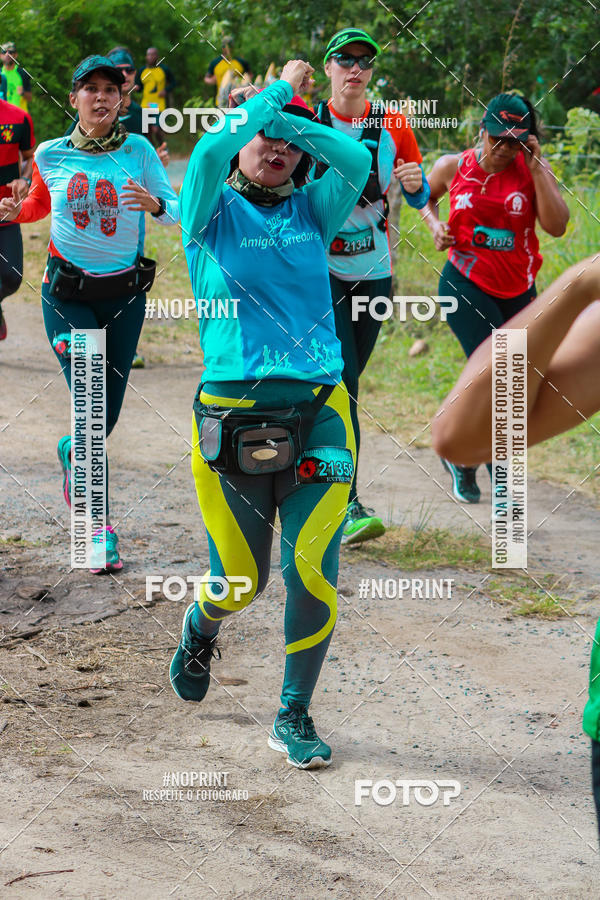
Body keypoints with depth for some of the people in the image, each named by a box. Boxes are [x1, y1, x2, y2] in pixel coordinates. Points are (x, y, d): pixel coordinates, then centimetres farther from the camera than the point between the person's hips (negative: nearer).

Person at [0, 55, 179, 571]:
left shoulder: (139, 151, -4)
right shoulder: (51, 155, -1)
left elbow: (177, 211, -5)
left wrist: (155, 205, -27)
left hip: (125, 293, 1)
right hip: (67, 292, -1)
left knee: (107, 414, 7)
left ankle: (73, 453, 44)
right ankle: (99, 526, -5)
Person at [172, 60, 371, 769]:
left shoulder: (311, 211, 13)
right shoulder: (213, 211, 5)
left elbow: (356, 162, -6)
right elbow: (209, 152, -16)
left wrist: (289, 115, -4)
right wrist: (278, 91, -6)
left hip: (319, 411, 2)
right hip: (232, 413, -2)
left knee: (314, 572, -7)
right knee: (239, 580, 5)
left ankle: (294, 715, 10)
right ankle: (200, 629, 42)